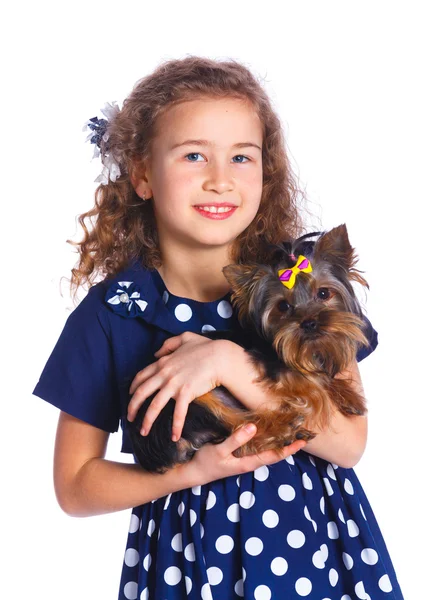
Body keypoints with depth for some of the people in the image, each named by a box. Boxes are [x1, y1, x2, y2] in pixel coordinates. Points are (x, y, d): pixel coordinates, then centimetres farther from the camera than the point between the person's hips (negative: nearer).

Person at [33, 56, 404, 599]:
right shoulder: (110, 315, -10)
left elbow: (349, 442, -15)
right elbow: (74, 486, -5)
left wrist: (230, 364, -25)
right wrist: (194, 471, -18)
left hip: (316, 539, 1)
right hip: (188, 554, 0)